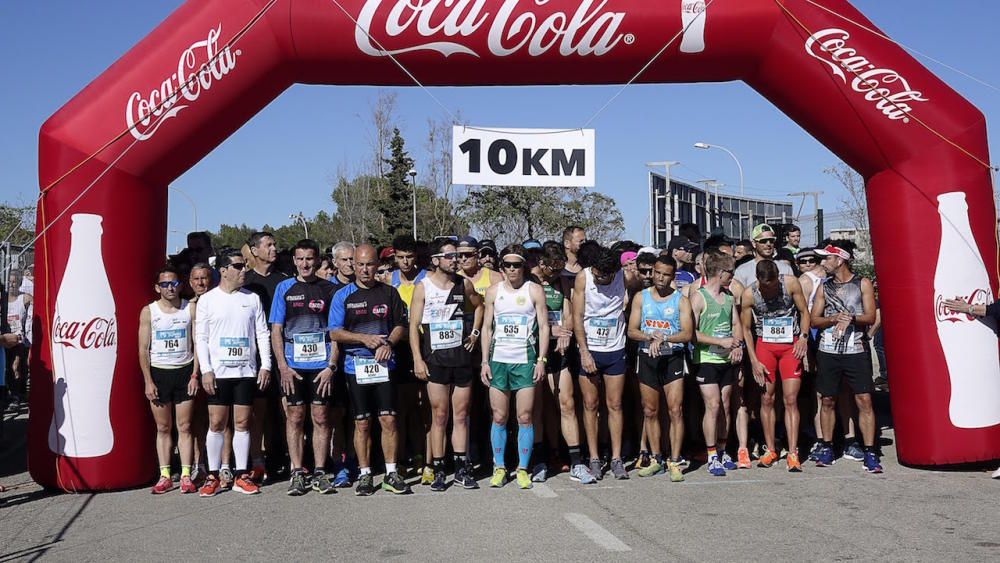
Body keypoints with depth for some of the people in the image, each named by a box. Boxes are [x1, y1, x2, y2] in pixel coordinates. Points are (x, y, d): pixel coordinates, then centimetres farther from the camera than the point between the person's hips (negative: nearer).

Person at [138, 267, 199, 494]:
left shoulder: (190, 309, 2)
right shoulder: (148, 311, 2)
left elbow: (197, 344, 2)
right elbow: (143, 349, 1)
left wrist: (194, 375, -6)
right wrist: (148, 381, -5)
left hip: (184, 372, 0)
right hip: (159, 372, 0)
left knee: (185, 426, 1)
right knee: (163, 428, 6)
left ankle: (186, 475, 5)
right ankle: (165, 476, 12)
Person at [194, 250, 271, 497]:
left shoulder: (252, 298, 8)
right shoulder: (207, 300, 2)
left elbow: (262, 334, 8)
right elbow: (200, 338, 0)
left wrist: (265, 365, 0)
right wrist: (206, 370, -9)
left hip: (246, 370, 2)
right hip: (218, 372, -2)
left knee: (243, 423, 4)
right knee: (216, 424, 1)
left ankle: (242, 476, 12)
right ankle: (213, 477, 10)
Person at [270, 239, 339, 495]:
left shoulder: (329, 289, 4)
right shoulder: (284, 288, 6)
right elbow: (276, 330, 4)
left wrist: (331, 366, -5)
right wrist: (282, 365, -5)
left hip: (322, 365, 0)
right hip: (292, 366, 0)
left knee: (321, 418, 3)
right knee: (294, 418, 5)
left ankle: (319, 472, 12)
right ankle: (297, 473, 13)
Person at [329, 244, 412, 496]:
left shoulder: (389, 293, 8)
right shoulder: (343, 296, 3)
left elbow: (400, 325, 10)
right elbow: (334, 333, -1)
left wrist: (388, 343, -9)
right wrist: (364, 339, -12)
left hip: (384, 364, 1)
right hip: (355, 365, -1)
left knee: (388, 419, -1)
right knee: (362, 423, 5)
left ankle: (391, 473, 9)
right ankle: (365, 475, 15)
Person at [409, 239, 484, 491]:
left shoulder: (464, 284, 7)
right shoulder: (423, 287, -2)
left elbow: (479, 306, 26)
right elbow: (413, 325, -3)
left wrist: (474, 332, 13)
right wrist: (418, 359, -10)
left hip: (462, 356, 3)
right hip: (436, 359, -3)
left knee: (461, 415, 7)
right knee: (439, 416, 1)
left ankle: (461, 468, 15)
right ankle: (438, 471, 10)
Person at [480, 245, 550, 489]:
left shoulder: (534, 290, 3)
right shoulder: (494, 291, 9)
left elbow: (544, 326, 2)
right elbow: (486, 327, 11)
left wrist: (541, 360, -6)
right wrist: (485, 361, 4)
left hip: (525, 360, -2)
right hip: (498, 360, 2)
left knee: (525, 418, -1)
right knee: (499, 417, 4)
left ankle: (523, 469, 10)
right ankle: (499, 468, 15)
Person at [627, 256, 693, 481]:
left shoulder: (681, 300, -1)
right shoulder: (641, 297, 6)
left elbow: (687, 334, -11)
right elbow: (632, 331, 1)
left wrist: (664, 338, -25)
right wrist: (650, 337, -17)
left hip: (673, 358, -3)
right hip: (647, 358, 3)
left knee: (675, 411, -7)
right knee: (650, 411, 9)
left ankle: (674, 462, 0)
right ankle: (656, 460, 21)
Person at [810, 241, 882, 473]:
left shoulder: (863, 284, 3)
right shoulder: (824, 287, 11)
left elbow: (870, 317, -3)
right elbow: (814, 319, 6)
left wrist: (851, 318, -20)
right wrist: (834, 318, -11)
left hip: (856, 351, -3)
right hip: (828, 351, 3)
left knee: (864, 400, -6)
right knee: (828, 400, 7)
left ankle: (870, 452, -2)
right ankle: (827, 448, 18)